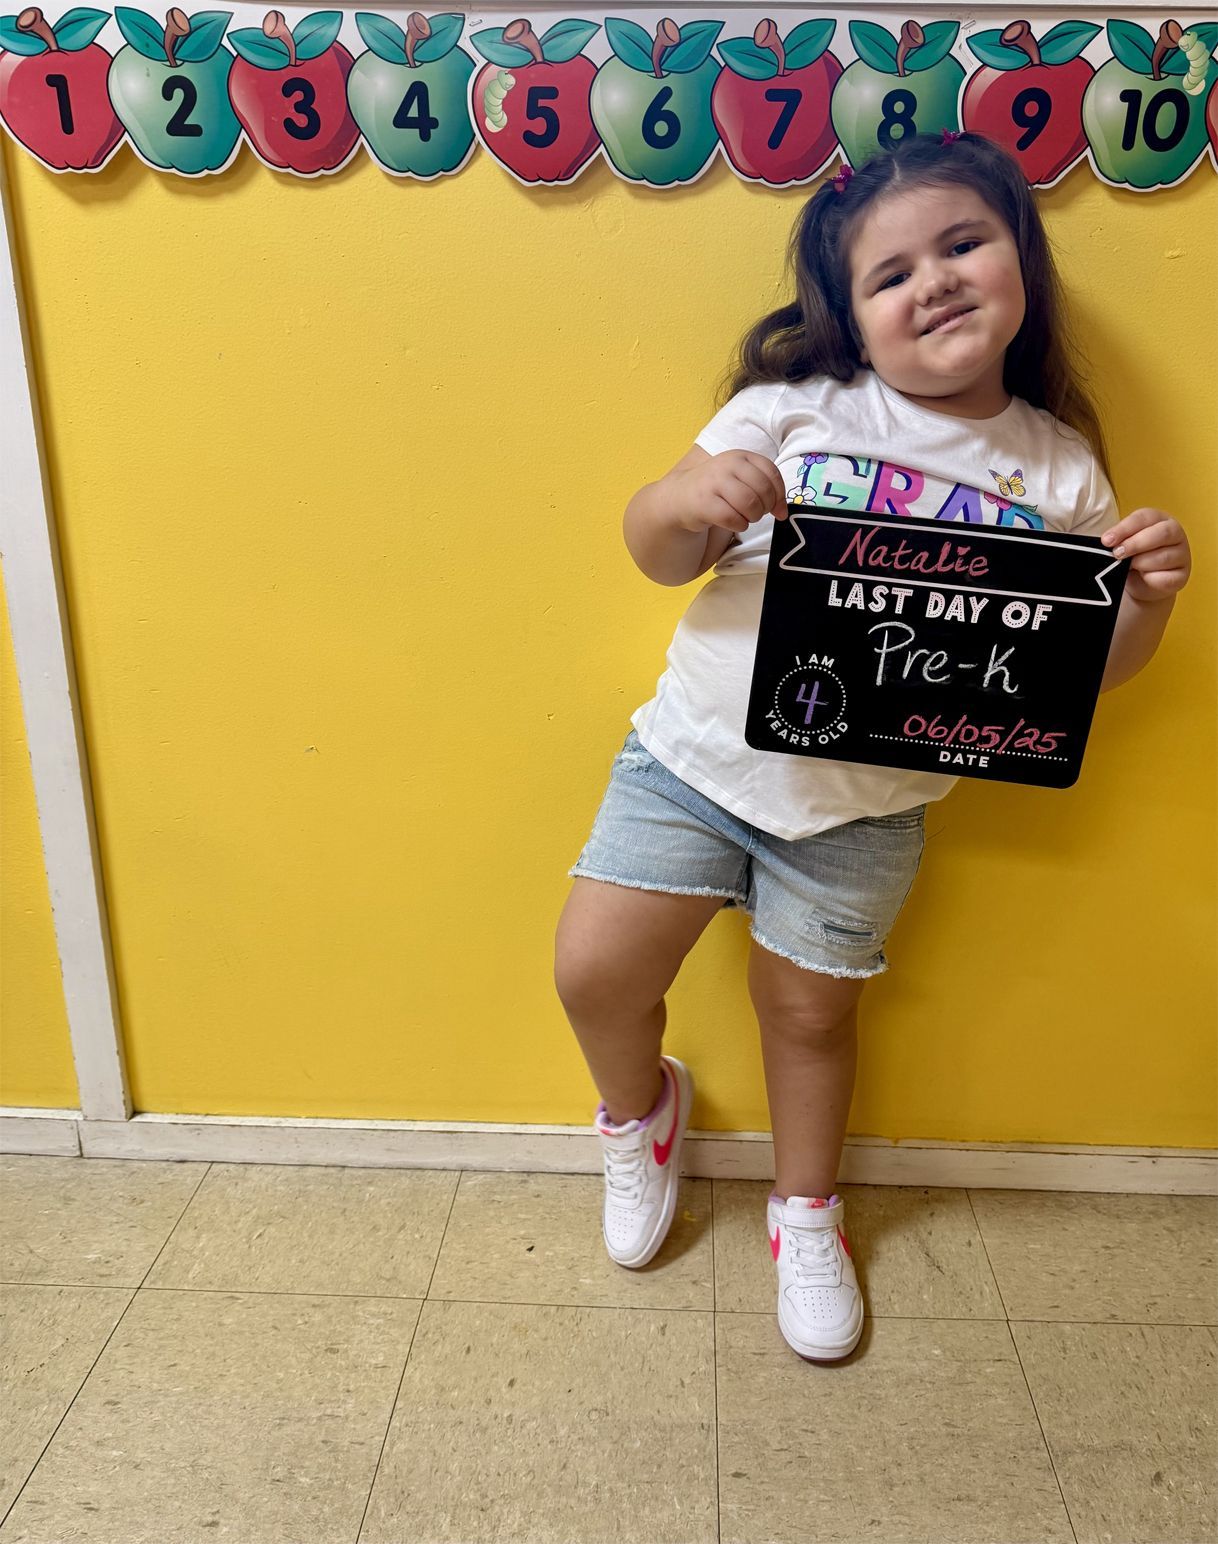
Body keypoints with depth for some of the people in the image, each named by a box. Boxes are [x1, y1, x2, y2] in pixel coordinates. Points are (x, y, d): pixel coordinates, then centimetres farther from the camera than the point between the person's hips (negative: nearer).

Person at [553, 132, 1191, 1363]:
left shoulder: (1061, 472, 0)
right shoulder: (794, 410, -5)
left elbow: (1091, 667, 6)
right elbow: (659, 557, -2)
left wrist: (1151, 591, -14)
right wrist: (687, 501, -24)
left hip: (867, 806, 1)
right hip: (700, 753, 0)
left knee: (810, 1010, 13)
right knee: (596, 970, -1)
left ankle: (806, 1211, 42)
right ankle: (640, 1112, 35)